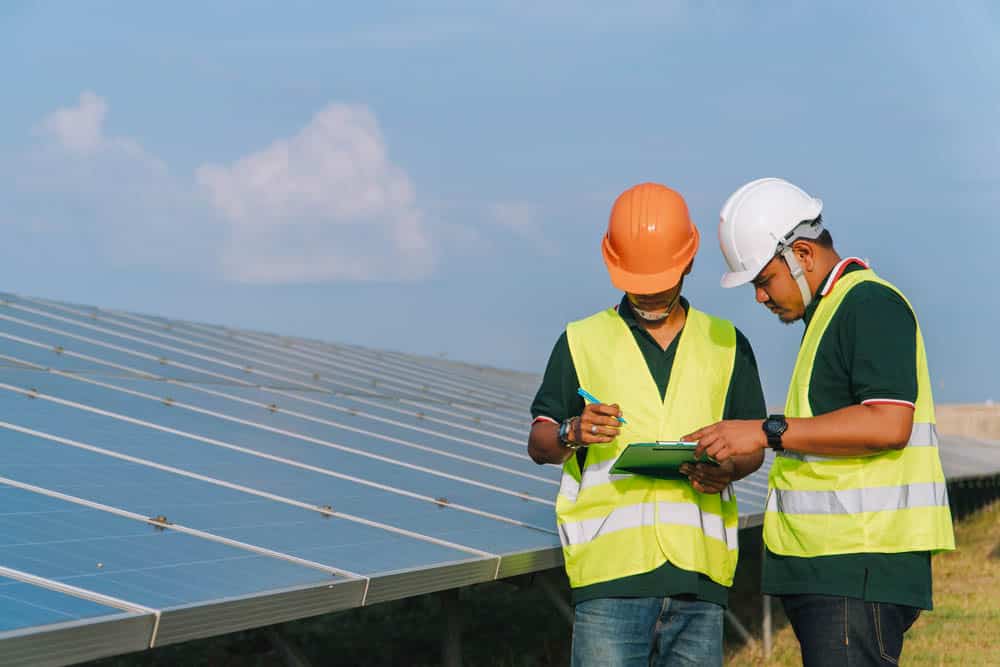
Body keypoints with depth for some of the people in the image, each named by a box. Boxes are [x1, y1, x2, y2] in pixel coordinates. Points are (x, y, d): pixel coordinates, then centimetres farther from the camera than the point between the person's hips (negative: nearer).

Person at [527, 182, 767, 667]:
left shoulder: (726, 345, 17)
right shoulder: (581, 341, 12)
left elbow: (753, 445, 17)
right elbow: (538, 444, 10)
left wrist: (726, 471, -6)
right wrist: (572, 434, -13)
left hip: (699, 569, 2)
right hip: (611, 566, -2)